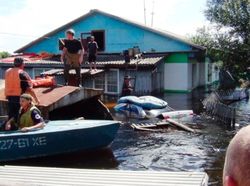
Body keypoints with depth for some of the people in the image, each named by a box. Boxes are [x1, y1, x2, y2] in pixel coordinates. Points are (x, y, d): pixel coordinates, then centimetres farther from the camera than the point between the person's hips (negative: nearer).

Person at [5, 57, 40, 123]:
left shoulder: (7, 72, 8)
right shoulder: (22, 73, -12)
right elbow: (29, 88, -14)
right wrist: (36, 98, -8)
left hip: (9, 97, 6)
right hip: (19, 97, -6)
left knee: (11, 116, 15)